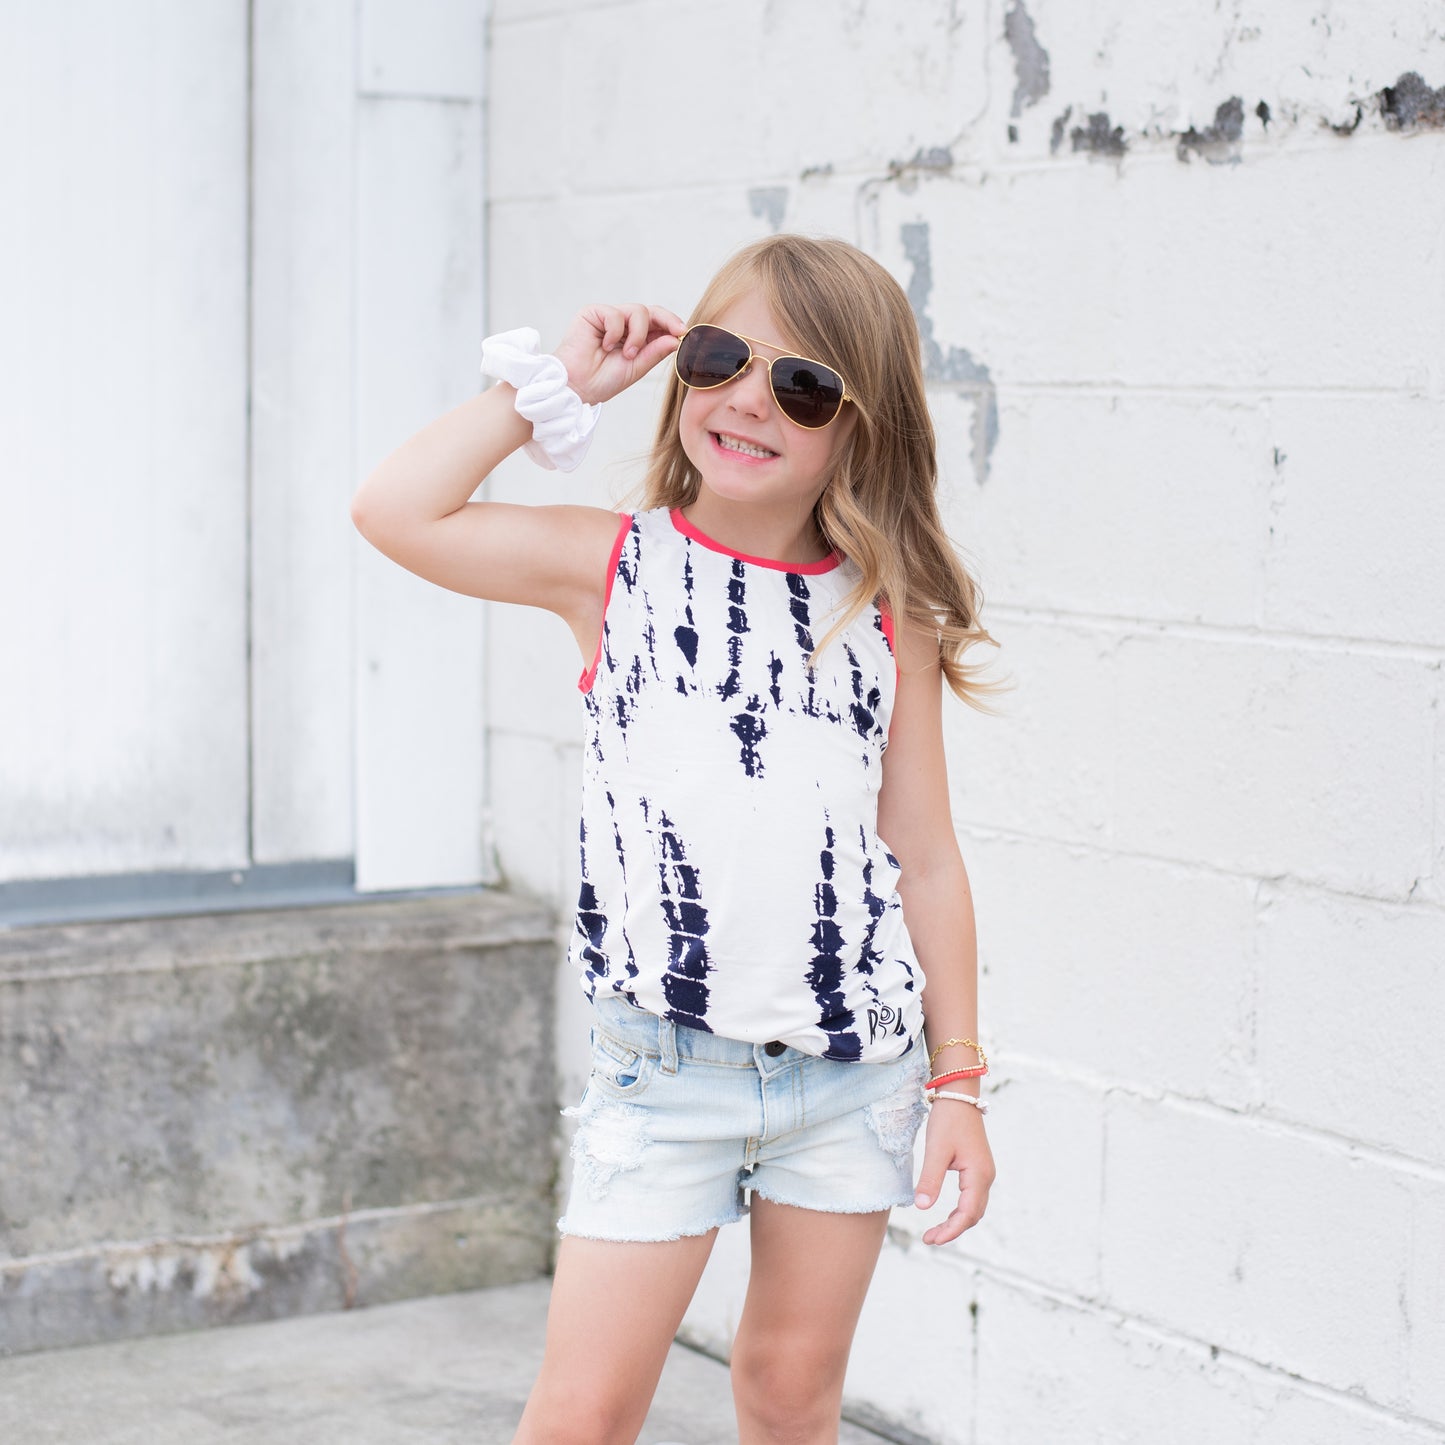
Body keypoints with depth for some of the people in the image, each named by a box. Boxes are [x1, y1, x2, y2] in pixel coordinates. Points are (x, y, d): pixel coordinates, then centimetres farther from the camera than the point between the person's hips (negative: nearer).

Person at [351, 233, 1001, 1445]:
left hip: (856, 1067, 2)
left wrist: (957, 1080, 4)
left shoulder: (889, 614, 2)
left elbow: (924, 858, 5)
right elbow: (395, 510, -12)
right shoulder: (612, 567, 0)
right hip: (666, 1066, -1)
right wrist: (553, 388, -6)